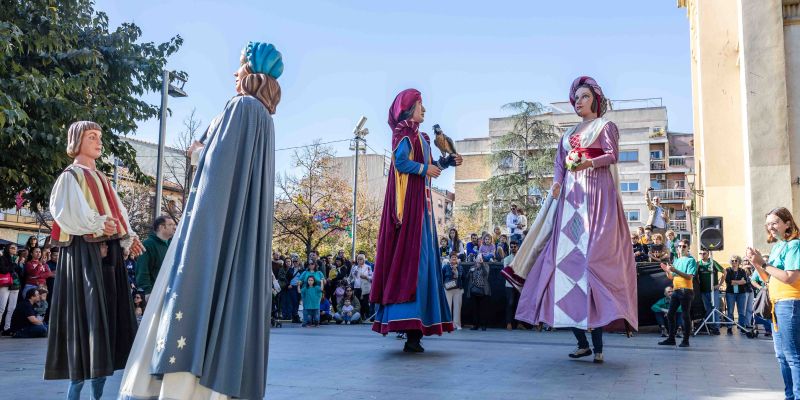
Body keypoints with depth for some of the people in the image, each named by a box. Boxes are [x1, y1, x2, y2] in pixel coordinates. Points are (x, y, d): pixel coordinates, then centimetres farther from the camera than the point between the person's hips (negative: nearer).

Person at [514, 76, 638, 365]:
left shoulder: (605, 126, 10)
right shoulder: (569, 133, 25)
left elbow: (613, 155, -5)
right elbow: (560, 163, 16)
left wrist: (589, 163, -23)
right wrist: (556, 184, -3)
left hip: (596, 194, -5)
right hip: (571, 196, 6)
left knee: (593, 257, -16)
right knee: (566, 257, -5)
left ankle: (598, 344, -15)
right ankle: (582, 341, 0)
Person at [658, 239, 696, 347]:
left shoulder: (691, 260, -3)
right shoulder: (676, 261, 18)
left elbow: (689, 276, -15)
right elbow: (671, 277, 19)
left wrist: (675, 270, -23)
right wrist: (667, 271, 0)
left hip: (686, 291, -7)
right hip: (676, 290, 7)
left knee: (686, 316, -4)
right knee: (670, 314, 6)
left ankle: (686, 340, 1)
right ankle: (671, 338, 13)